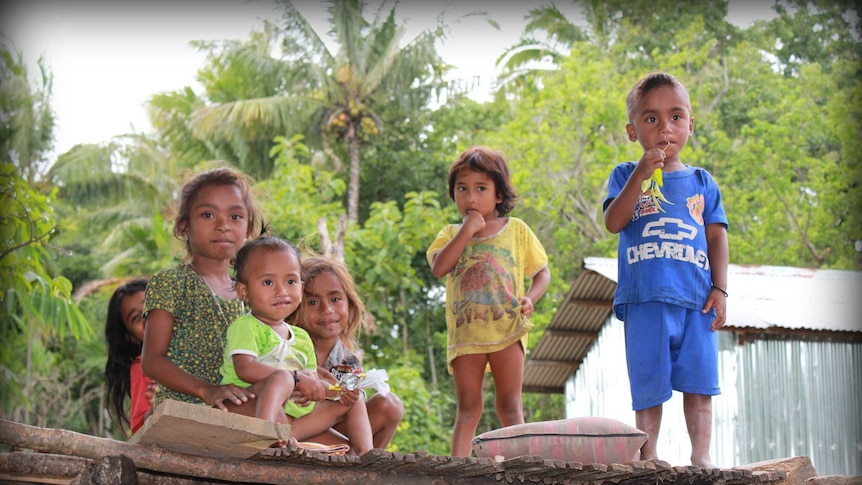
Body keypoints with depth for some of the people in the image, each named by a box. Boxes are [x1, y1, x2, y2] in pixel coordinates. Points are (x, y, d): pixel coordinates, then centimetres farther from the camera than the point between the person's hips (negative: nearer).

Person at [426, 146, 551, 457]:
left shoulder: (516, 230, 7)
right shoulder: (451, 235, 9)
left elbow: (542, 271, 11)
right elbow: (438, 268, -10)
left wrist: (531, 298, -9)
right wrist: (467, 231, -11)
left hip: (507, 329, -1)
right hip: (465, 334, 1)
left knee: (509, 406, 3)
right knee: (468, 407, 3)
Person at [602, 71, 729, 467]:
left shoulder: (701, 181, 15)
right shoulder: (626, 176, 8)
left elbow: (716, 236, 13)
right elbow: (613, 223, -7)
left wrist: (719, 288, 2)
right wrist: (641, 176, -16)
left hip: (697, 298, 2)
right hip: (645, 298, -2)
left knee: (698, 381, 0)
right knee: (648, 383, 1)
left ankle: (701, 455, 6)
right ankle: (647, 456, 10)